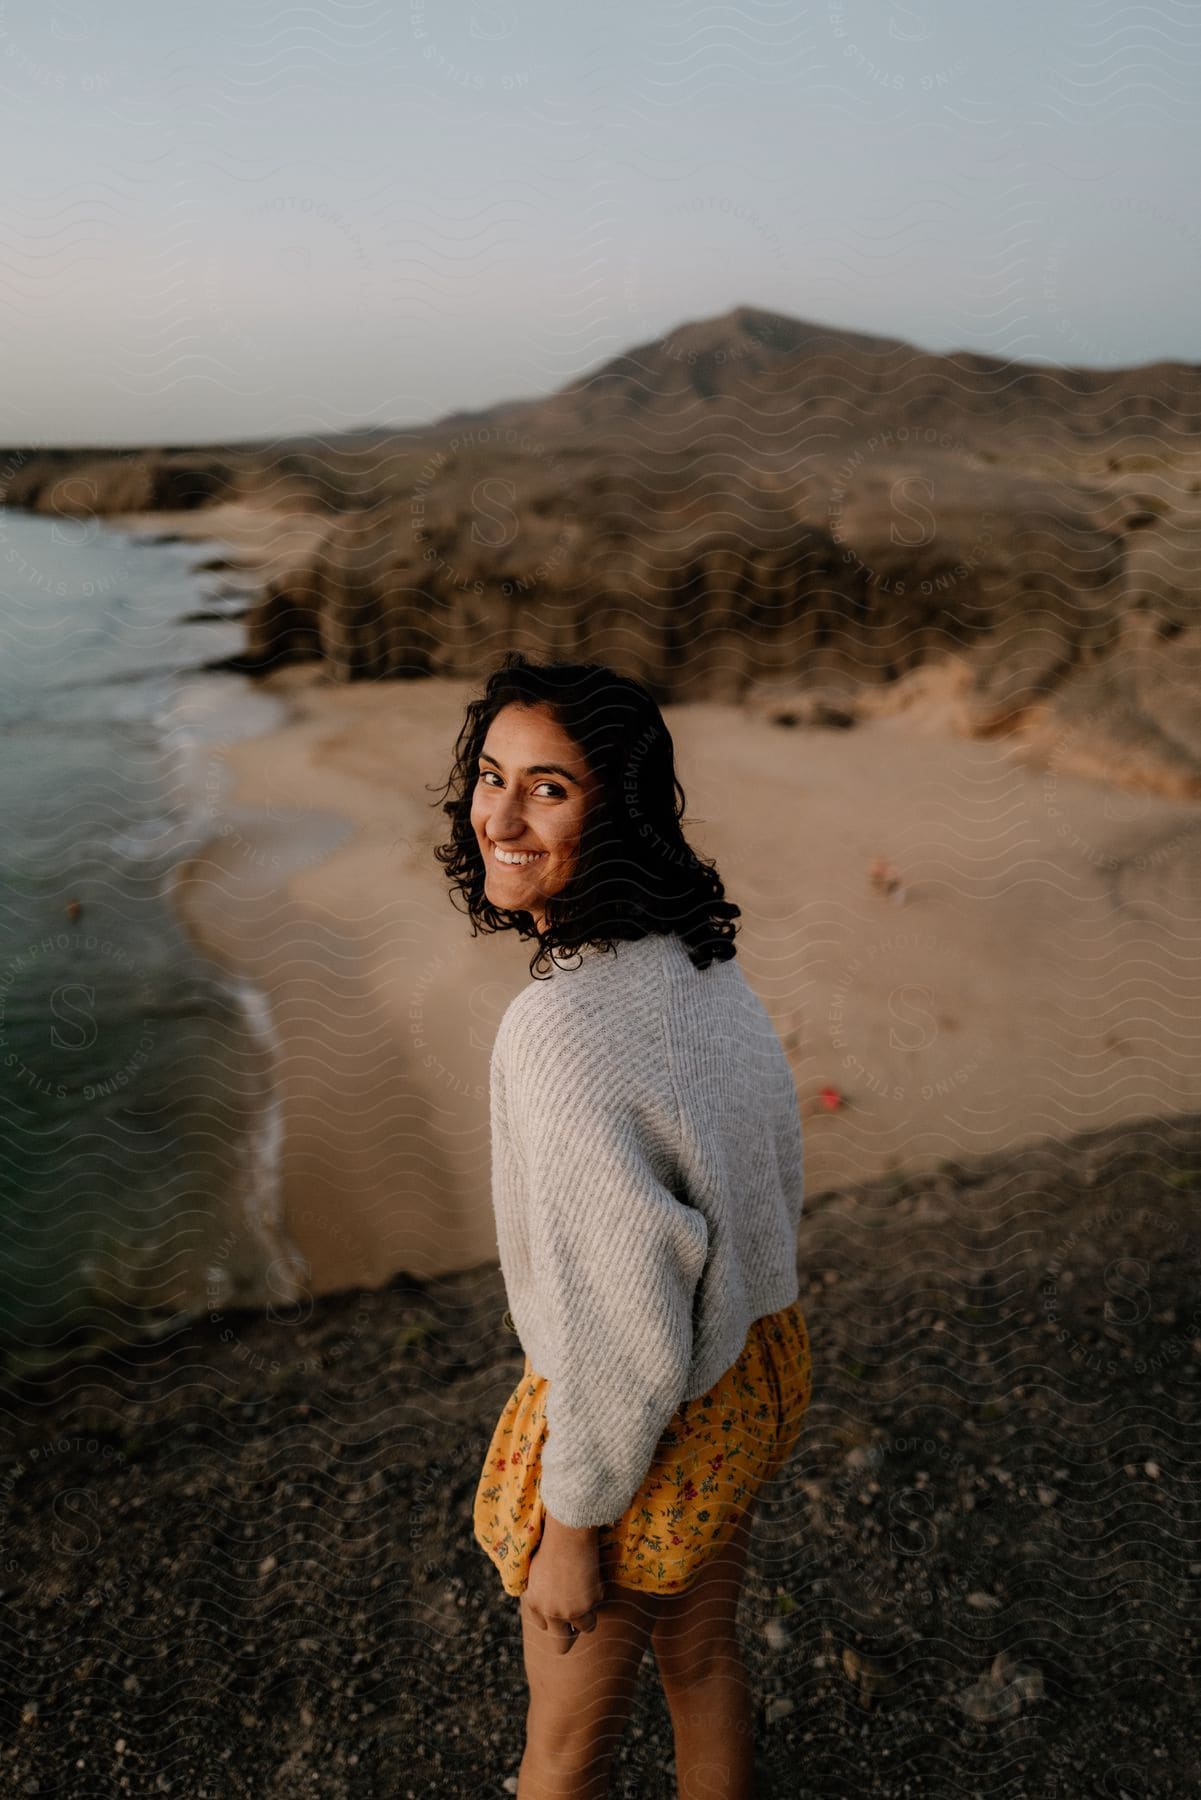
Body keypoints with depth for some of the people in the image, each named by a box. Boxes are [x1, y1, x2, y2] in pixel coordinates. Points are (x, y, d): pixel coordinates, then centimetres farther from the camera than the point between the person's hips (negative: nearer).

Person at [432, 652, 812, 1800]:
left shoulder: (562, 1029, -34)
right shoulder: (702, 960, -8)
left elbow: (620, 1325, -29)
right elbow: (772, 1165, 5)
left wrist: (570, 1525, -13)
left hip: (644, 1424, -7)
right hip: (760, 1370, 7)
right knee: (700, 1654, 31)